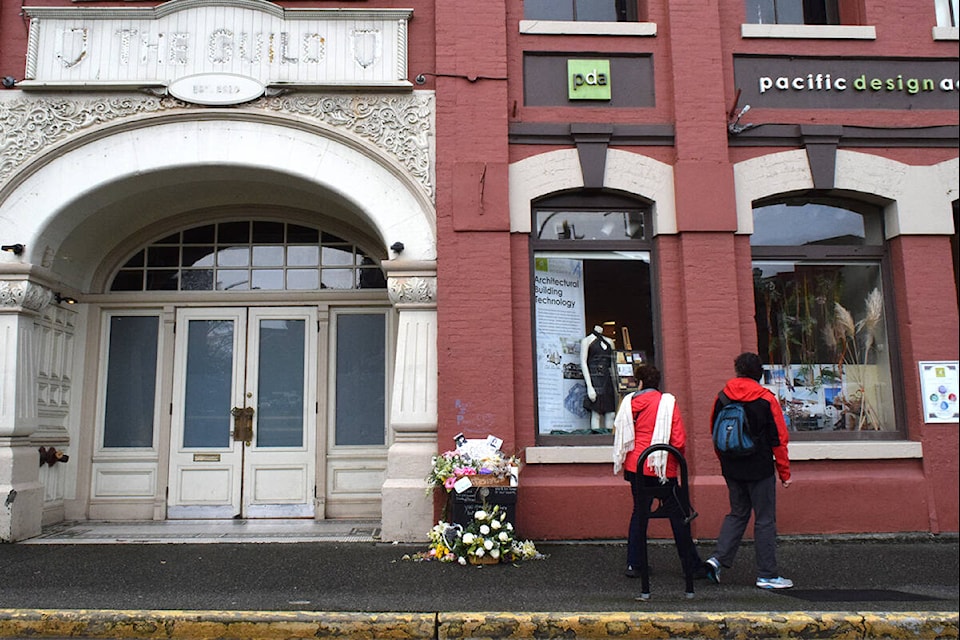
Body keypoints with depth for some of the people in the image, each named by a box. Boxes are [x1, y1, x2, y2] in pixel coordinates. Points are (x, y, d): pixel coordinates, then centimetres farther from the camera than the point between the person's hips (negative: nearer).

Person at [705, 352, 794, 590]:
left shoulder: (722, 398, 2)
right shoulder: (766, 399, -9)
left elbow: (715, 434, 9)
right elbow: (779, 438, -6)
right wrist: (784, 472, 1)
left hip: (732, 469, 4)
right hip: (760, 470, -4)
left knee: (737, 514, 17)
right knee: (765, 520, 4)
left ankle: (718, 558, 4)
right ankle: (767, 575, 10)